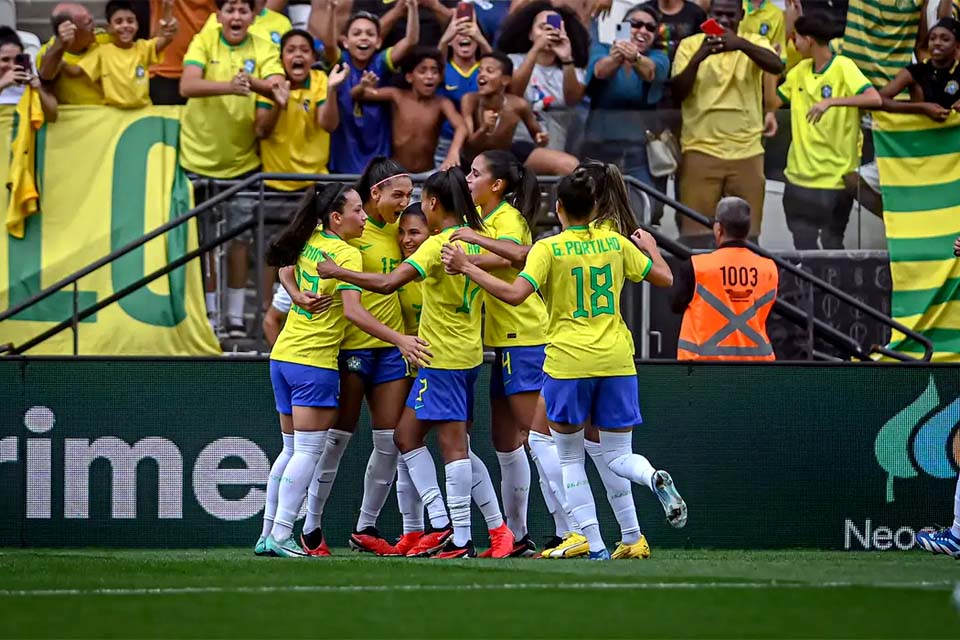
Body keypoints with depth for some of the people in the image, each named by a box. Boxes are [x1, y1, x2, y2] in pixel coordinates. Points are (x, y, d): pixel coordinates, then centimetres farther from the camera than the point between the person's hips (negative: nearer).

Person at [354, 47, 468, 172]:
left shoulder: (442, 104, -7)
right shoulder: (398, 96, -2)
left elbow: (461, 127, -24)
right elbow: (355, 95, 3)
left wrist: (454, 151, -45)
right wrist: (362, 87, -23)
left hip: (427, 173, 0)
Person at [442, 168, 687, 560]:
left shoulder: (548, 249, -6)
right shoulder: (616, 243, 6)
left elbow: (515, 294, -18)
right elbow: (664, 278, 14)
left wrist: (467, 267, -11)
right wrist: (650, 247, 34)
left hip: (568, 362, -3)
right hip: (616, 361, 3)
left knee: (570, 458, 11)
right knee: (618, 456, 12)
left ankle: (595, 546, -1)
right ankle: (656, 480, -24)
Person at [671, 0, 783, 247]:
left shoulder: (754, 43, 6)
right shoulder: (690, 45, 4)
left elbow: (777, 66, -15)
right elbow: (678, 92, -7)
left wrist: (741, 44, -32)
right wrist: (699, 57, -23)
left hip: (747, 151, 1)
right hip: (701, 150, -1)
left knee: (747, 233, 5)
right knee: (695, 232, -5)